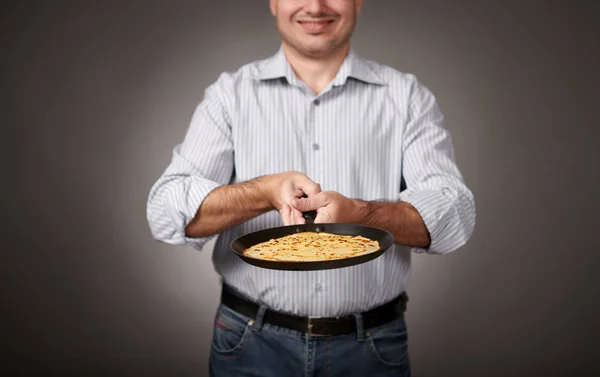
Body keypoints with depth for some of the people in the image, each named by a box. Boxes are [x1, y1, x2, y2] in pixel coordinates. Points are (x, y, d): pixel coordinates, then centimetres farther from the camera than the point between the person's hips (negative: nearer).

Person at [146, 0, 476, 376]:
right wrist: (267, 191, -25)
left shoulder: (409, 96, 1)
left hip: (372, 346, 1)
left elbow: (456, 213, -9)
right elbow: (166, 212, -8)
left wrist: (356, 213, -27)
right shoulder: (231, 93, 0)